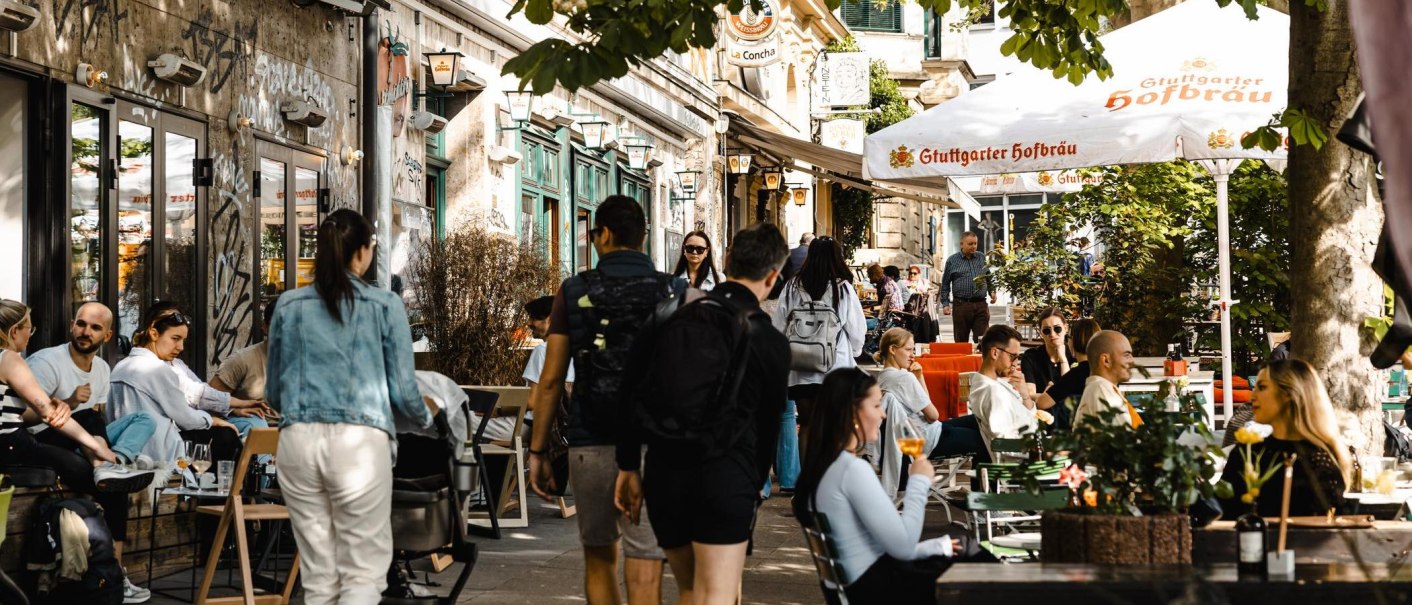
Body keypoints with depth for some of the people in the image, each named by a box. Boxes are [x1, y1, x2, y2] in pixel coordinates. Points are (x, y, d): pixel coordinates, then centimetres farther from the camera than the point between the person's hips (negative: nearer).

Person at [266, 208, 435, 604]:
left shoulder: (289, 305, 10)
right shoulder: (385, 306, 1)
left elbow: (273, 391, 18)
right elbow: (403, 389, 3)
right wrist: (425, 419, 24)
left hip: (299, 440, 3)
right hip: (360, 442, -3)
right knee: (364, 572, 2)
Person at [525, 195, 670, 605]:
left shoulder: (574, 292, 2)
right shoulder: (674, 292, 2)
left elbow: (550, 380, 1)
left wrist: (538, 451, 8)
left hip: (590, 443, 1)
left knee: (599, 559, 19)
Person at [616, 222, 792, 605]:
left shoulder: (674, 318, 4)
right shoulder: (771, 342, -3)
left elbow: (633, 395, 4)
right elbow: (769, 422, 6)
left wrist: (628, 466, 11)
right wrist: (756, 484, 21)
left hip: (664, 473, 4)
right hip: (726, 477, -4)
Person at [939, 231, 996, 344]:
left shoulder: (982, 258, 12)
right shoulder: (952, 260, 5)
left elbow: (989, 278, 22)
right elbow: (945, 284, 6)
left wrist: (992, 291, 5)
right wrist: (945, 304, -1)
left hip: (981, 305, 2)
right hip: (961, 304, -2)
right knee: (961, 341, 4)